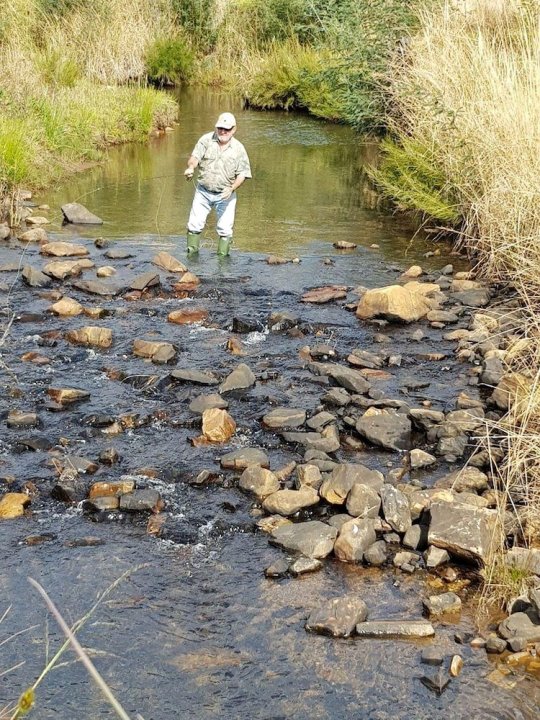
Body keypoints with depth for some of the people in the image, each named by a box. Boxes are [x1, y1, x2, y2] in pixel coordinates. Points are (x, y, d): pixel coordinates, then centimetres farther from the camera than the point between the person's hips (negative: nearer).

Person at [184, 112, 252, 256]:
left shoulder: (238, 148, -5)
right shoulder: (206, 140, -5)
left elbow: (242, 174, -4)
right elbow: (194, 157, -14)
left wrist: (232, 189, -21)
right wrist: (191, 167, -38)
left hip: (226, 194, -1)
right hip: (203, 192, 1)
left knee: (225, 229, -1)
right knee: (195, 225, 3)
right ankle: (191, 253, 17)